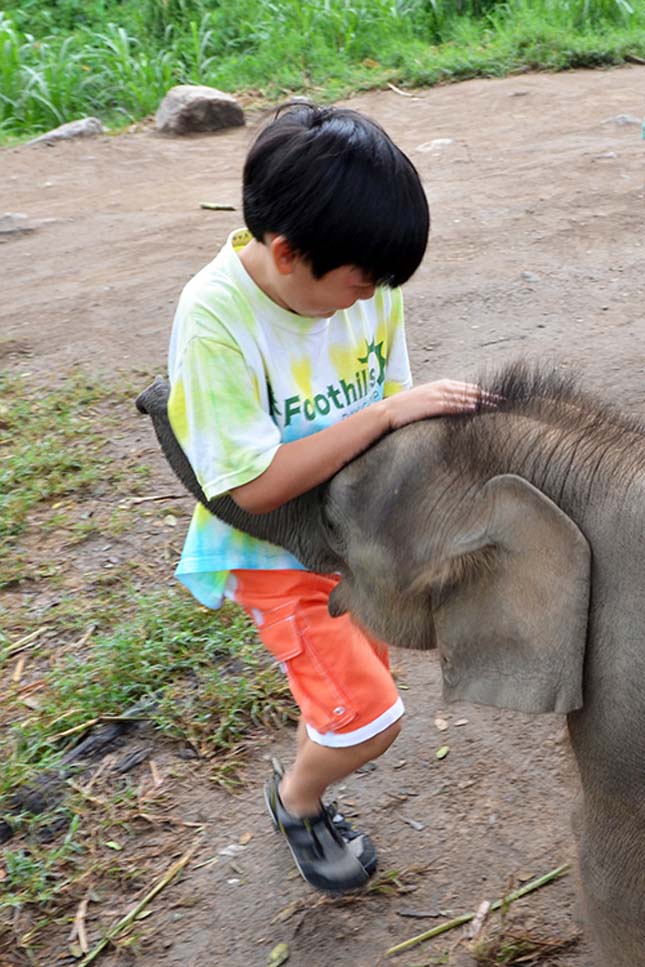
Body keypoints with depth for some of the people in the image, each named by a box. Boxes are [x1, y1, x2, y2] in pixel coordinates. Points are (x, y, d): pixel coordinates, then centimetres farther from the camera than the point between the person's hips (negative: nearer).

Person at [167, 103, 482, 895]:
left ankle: (309, 788, 52)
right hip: (275, 552, -5)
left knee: (357, 696, 20)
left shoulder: (363, 281, -14)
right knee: (368, 718, -8)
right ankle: (295, 798, 26)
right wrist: (390, 412, -33)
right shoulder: (213, 319, -30)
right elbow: (256, 485, -30)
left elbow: (385, 401, 0)